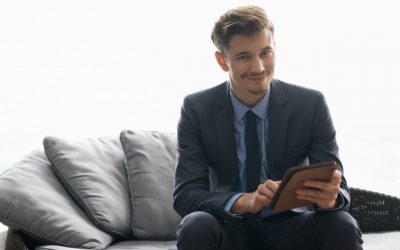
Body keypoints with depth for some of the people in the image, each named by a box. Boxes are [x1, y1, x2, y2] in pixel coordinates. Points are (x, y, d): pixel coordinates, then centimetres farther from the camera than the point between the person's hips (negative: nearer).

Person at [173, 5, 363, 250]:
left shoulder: (311, 104, -7)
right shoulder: (197, 109, -7)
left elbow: (340, 188, -9)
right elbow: (185, 194, -15)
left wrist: (330, 197, -35)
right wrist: (244, 201, -34)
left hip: (289, 227, 1)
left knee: (342, 225, -29)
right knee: (196, 226, -32)